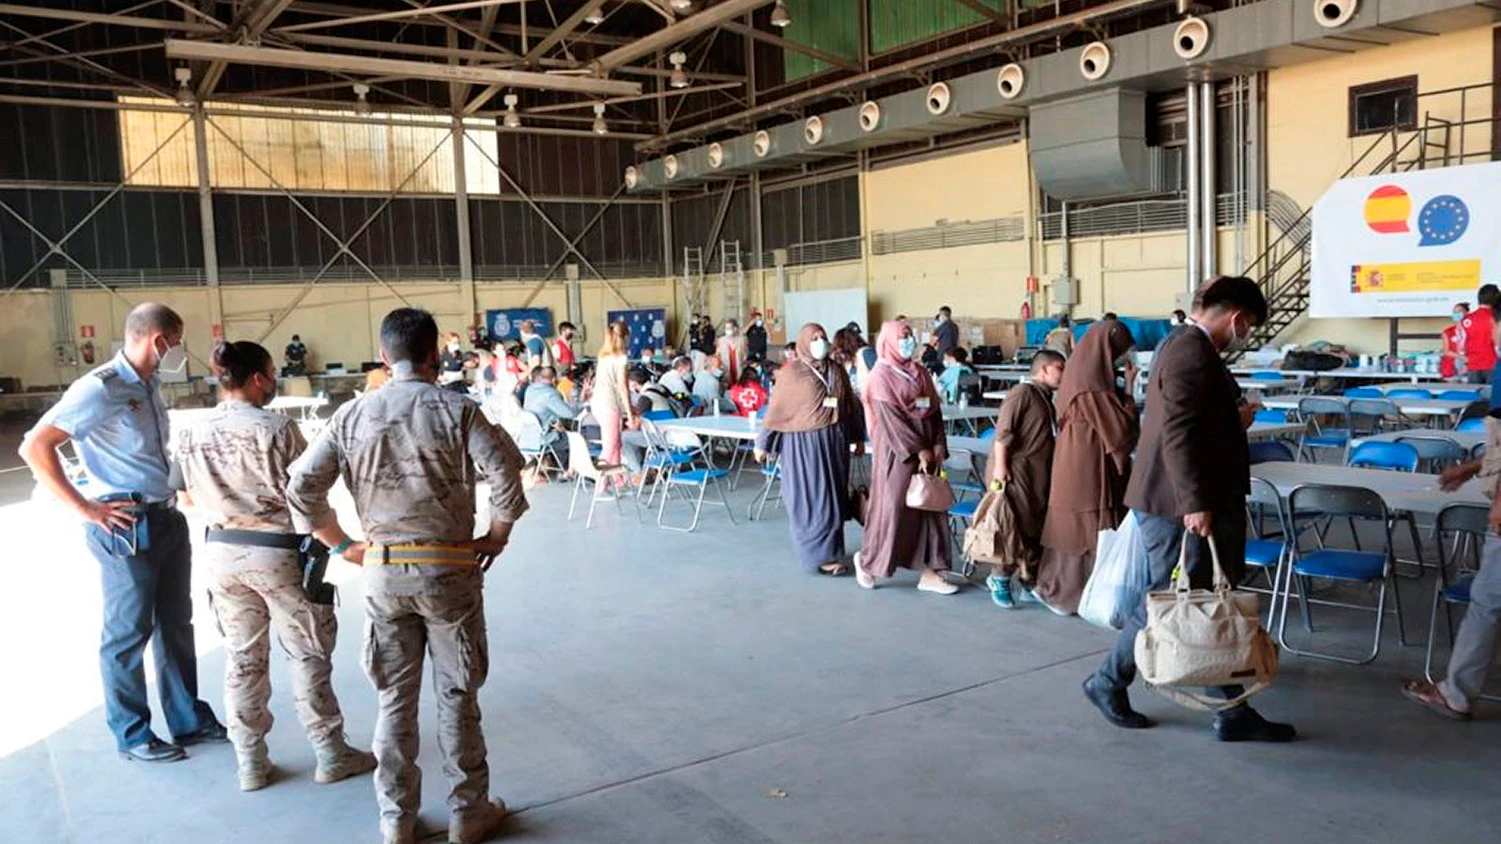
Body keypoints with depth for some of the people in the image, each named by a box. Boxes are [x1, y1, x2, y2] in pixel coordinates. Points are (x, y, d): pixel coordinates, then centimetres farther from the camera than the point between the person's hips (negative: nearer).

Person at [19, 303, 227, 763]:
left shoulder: (149, 385, 11)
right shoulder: (101, 388, -16)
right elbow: (35, 447, -20)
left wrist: (173, 492, 11)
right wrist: (85, 508, -19)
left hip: (167, 519, 9)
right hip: (127, 528, -9)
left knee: (176, 625, 16)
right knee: (129, 633, 5)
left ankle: (189, 720, 29)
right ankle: (132, 736, 19)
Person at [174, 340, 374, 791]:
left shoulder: (193, 434, 1)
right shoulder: (276, 427, -16)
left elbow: (188, 496, 10)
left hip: (221, 552, 5)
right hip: (276, 552, -5)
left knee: (242, 657, 16)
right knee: (309, 654, 9)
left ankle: (251, 763, 23)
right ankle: (331, 754, 18)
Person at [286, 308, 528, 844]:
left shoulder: (353, 414, 1)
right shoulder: (456, 410, -9)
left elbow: (301, 485, -2)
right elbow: (504, 472, -21)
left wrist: (342, 545, 7)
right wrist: (497, 535, -6)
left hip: (382, 572, 3)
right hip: (449, 570, -2)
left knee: (394, 700, 14)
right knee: (457, 697, 10)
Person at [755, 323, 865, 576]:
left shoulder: (837, 371, 9)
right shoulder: (791, 372, -6)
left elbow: (851, 405, 16)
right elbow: (776, 410, -4)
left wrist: (858, 438, 16)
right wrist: (763, 444, -1)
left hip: (834, 441, 5)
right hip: (804, 442, -5)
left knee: (833, 497, 10)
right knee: (813, 499, -2)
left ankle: (830, 548, 23)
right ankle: (821, 556, 3)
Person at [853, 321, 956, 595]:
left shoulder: (920, 372, 12)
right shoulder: (881, 375, -8)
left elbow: (934, 410, 10)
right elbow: (891, 418, -14)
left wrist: (938, 444, -3)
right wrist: (918, 450, -17)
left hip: (927, 450, 7)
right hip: (897, 451, -7)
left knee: (931, 508, 5)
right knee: (892, 507, -1)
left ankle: (929, 572, 11)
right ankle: (866, 559, 20)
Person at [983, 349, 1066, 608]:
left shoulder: (1047, 400, 19)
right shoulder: (1023, 392, -8)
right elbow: (1003, 431, -16)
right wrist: (999, 466, -22)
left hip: (1038, 475, 9)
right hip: (1015, 471, -9)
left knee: (1037, 529, 8)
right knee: (1016, 528, -11)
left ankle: (1030, 583, 17)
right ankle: (1000, 577, 4)